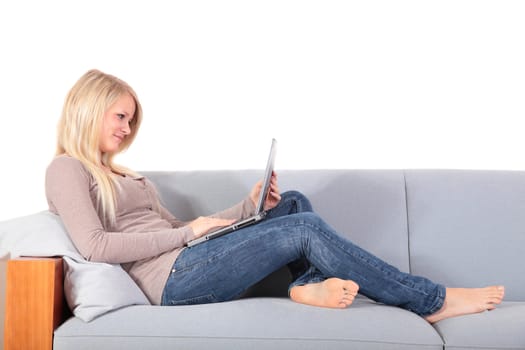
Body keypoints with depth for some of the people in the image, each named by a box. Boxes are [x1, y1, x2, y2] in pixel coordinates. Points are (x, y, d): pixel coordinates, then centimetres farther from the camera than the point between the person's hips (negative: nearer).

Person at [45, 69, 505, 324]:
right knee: (305, 229, -16)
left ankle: (311, 283, -20)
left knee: (293, 204, 8)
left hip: (189, 266, 9)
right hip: (175, 279, -9)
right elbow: (94, 246, -16)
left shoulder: (120, 176, 26)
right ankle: (430, 301, -8)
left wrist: (251, 206, 6)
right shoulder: (67, 169, 0)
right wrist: (187, 233, -12)